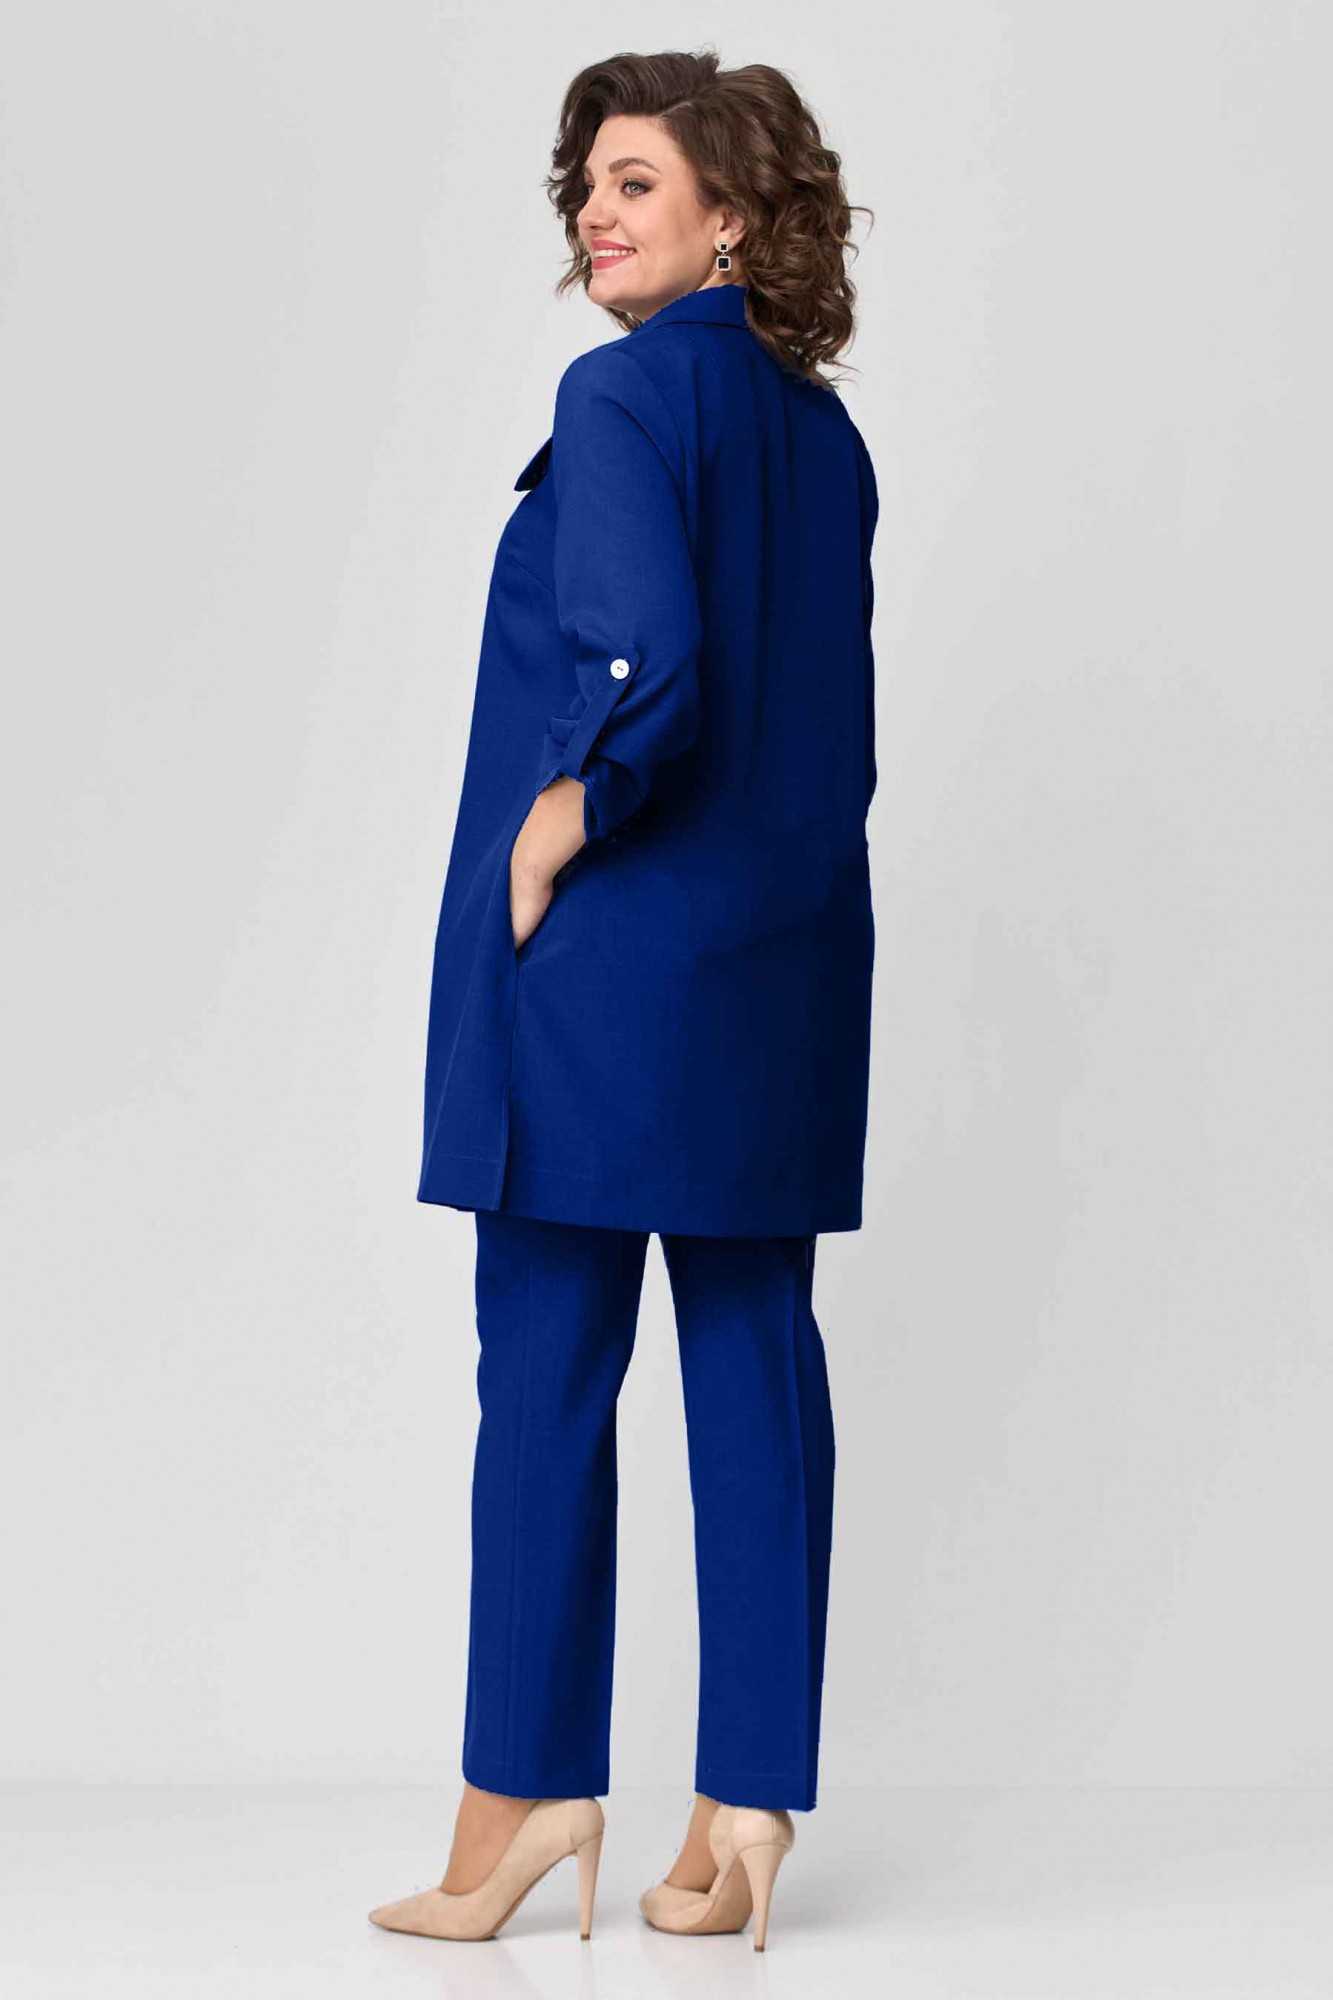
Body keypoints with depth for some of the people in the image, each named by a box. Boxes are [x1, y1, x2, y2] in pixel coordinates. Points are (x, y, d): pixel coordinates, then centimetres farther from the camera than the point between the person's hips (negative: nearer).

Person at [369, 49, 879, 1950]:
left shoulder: (619, 394, -12)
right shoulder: (824, 429, 12)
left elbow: (651, 667, -25)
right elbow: (835, 731, 13)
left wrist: (559, 823, -11)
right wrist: (766, 870, 18)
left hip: (604, 956, -7)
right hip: (787, 960, 7)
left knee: (547, 1367, 2)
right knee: (759, 1351, 7)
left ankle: (529, 1790, 9)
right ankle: (749, 1803, 11)